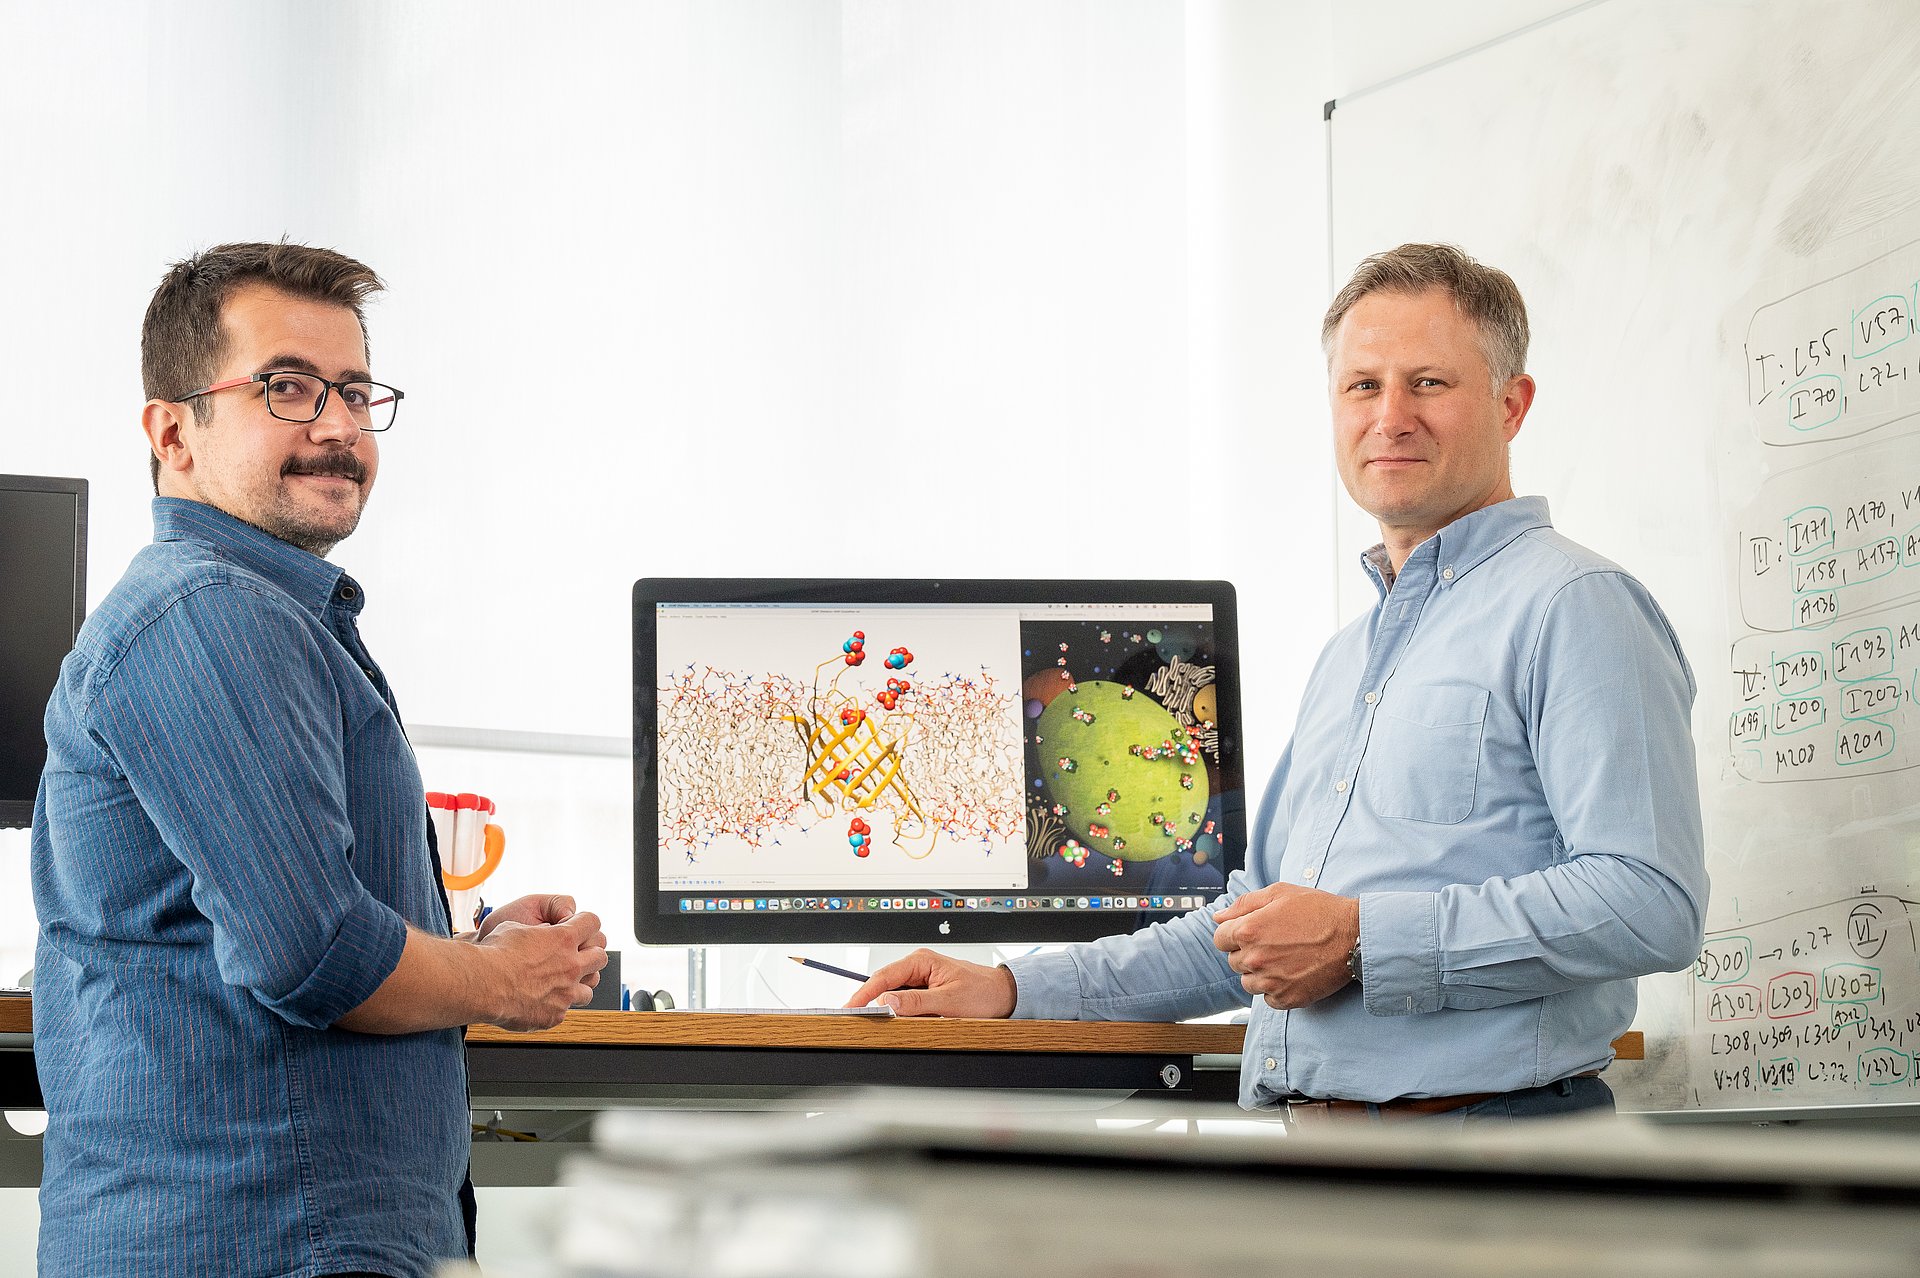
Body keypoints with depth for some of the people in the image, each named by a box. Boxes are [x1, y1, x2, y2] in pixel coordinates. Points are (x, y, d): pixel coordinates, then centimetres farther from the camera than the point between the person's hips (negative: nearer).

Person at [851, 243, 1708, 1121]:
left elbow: (1652, 902, -17)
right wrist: (1014, 991, 23)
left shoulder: (1571, 606, -4)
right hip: (1294, 1159, 7)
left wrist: (1362, 940, -16)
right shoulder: (1348, 657, 25)